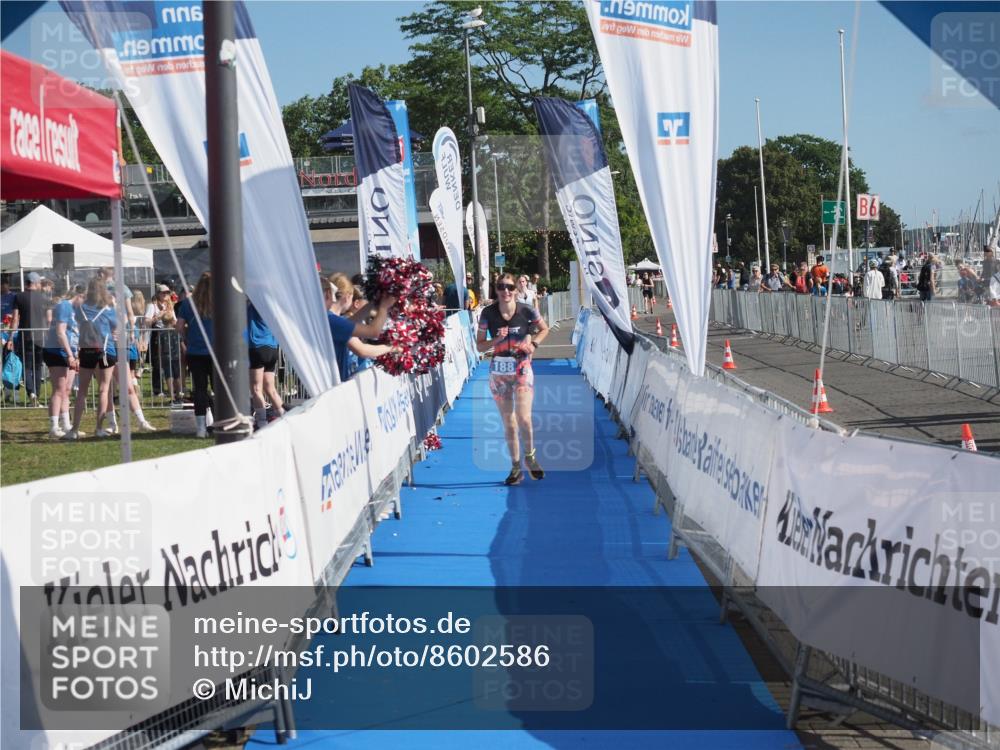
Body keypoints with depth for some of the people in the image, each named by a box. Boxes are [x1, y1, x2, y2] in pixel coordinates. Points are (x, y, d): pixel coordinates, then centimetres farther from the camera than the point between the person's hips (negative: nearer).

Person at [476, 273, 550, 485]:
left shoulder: (526, 311, -8)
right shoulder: (488, 313, -6)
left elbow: (544, 329, 11)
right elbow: (479, 345, 1)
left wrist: (533, 344, -6)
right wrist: (496, 340, -17)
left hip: (522, 369, -2)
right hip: (498, 371, 2)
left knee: (523, 418, -13)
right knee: (508, 422, 7)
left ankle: (530, 456, 14)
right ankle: (516, 467, 18)